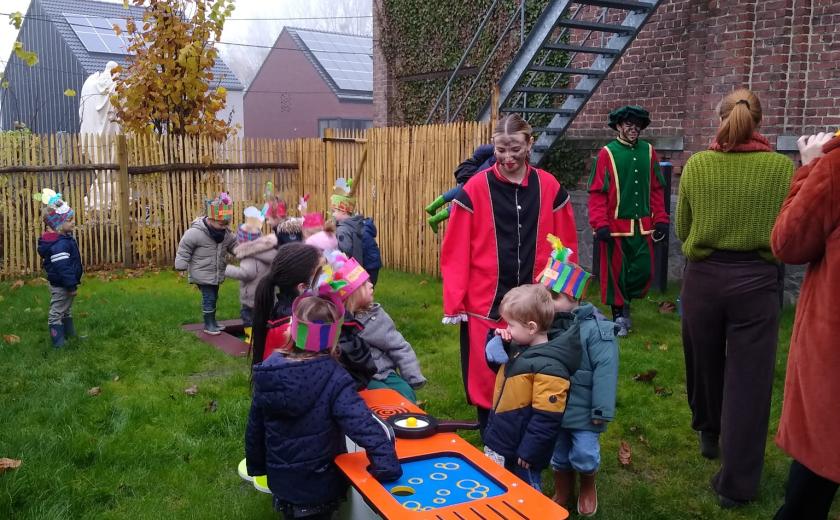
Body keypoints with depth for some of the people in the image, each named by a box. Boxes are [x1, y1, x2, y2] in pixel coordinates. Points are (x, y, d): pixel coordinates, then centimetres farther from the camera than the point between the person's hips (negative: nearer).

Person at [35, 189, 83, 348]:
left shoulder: (64, 238, 6)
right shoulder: (59, 245, -28)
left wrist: (72, 283, 20)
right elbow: (63, 267, -30)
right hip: (60, 286, -11)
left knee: (67, 310, 22)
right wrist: (71, 285, -26)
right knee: (57, 312, 0)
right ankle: (58, 341, 8)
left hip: (63, 284, 11)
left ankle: (70, 333, 36)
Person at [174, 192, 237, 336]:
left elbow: (234, 246, 8)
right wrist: (182, 265, -10)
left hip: (216, 274, 7)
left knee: (213, 297, 18)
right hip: (203, 274, -7)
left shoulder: (226, 233, -1)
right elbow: (184, 248, -13)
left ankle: (212, 321, 33)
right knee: (209, 298, -3)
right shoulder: (195, 232, -22)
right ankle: (208, 325, 11)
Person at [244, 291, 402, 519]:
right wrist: (388, 468, -36)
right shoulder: (333, 379, -24)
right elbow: (364, 425, -36)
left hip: (279, 481, 4)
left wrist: (257, 468, 16)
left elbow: (254, 428, 3)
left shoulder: (269, 371, -9)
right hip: (320, 487, -4)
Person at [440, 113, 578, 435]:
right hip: (485, 306, -1)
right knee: (487, 381, 8)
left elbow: (565, 247, 7)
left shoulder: (549, 188, 2)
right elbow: (456, 252, -6)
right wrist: (454, 303, -9)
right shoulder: (476, 189, -5)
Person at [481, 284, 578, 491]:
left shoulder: (549, 367, -25)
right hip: (500, 443, 9)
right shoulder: (520, 349, 2)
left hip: (520, 451, -9)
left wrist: (529, 451, -19)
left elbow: (546, 419, -25)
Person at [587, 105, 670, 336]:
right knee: (615, 271, 5)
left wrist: (660, 219, 6)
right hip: (616, 226, -3)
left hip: (643, 226, 4)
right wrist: (600, 225, -14)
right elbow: (597, 192, -8)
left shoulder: (648, 151, 6)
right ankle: (618, 315, 21)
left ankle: (625, 302, 31)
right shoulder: (607, 153, -6)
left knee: (644, 271, 5)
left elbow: (656, 189, 10)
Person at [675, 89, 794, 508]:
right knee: (748, 379, 5)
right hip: (756, 280, -2)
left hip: (703, 277, 2)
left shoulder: (696, 165, -3)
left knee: (704, 364, 23)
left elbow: (681, 230, 5)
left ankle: (709, 434, 46)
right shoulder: (782, 167, -7)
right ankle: (735, 484, 10)